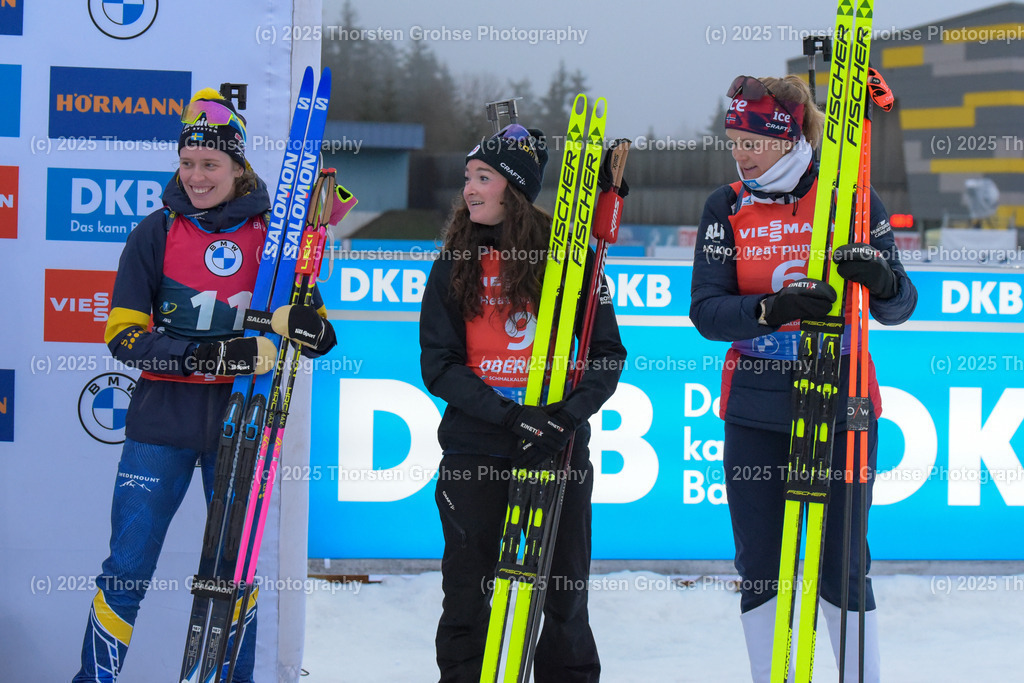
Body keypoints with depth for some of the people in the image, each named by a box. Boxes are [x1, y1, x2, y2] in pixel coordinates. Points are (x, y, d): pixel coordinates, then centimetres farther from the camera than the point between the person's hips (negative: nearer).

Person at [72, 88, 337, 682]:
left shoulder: (272, 235, 3)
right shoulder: (157, 233, 0)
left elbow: (317, 334, 8)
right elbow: (123, 335, -6)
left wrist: (310, 328, -18)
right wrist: (206, 354, -21)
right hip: (163, 423, -1)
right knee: (127, 570, -3)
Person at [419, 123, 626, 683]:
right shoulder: (454, 264, 6)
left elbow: (607, 356, 0)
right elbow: (438, 363, 0)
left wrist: (565, 417, -17)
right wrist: (509, 414, -15)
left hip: (560, 447, -1)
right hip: (474, 445, 1)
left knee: (563, 587, 7)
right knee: (467, 589, 5)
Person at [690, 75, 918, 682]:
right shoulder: (727, 208, 4)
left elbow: (898, 308, -3)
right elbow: (706, 310, -8)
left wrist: (881, 279, -26)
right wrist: (773, 307, -26)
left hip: (840, 403, -2)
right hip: (755, 409, 2)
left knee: (841, 566, -2)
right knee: (758, 567, 4)